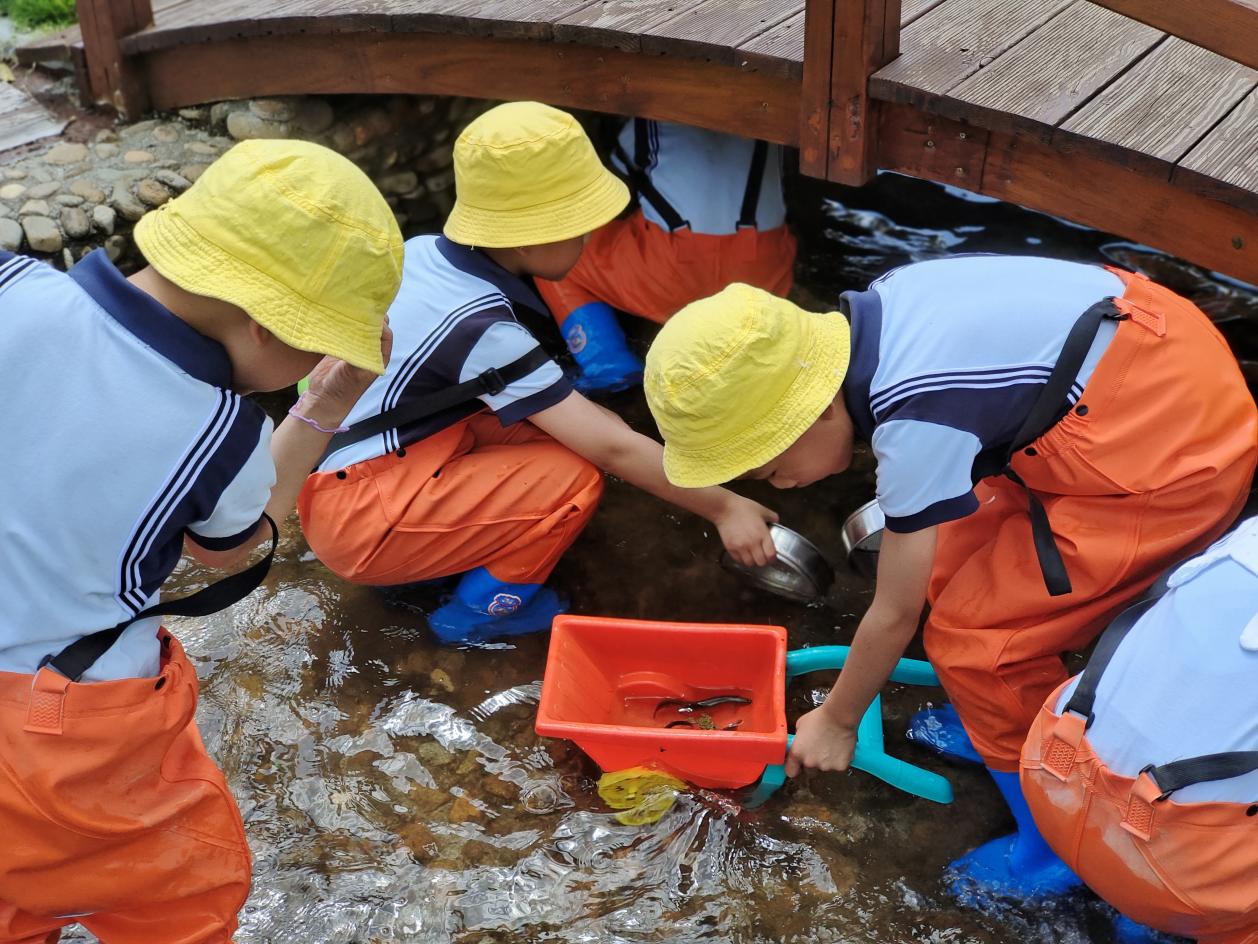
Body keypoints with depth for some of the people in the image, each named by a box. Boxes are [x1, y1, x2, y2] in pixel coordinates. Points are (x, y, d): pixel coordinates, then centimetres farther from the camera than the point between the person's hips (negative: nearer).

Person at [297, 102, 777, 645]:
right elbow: (611, 448, -21)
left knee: (546, 419, 7)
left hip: (335, 475, 9)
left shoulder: (427, 252, -1)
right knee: (574, 478, -16)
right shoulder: (481, 328, -24)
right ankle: (478, 614, 5)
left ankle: (414, 565, 10)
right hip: (358, 520, -9)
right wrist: (722, 508, -13)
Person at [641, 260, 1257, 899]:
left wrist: (836, 722, 6)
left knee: (973, 632, -3)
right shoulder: (877, 315, -4)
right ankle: (999, 718, 36)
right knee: (958, 559, 13)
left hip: (1172, 463, -8)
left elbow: (895, 614, -10)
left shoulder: (915, 423, -25)